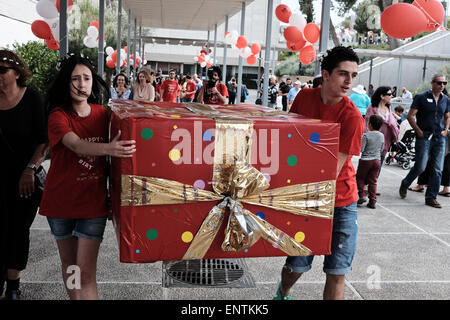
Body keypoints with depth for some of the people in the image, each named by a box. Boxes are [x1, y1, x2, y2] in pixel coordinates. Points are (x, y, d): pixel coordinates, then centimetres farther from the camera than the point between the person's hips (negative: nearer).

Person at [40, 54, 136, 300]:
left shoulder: (101, 114, -1)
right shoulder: (58, 116, -11)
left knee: (86, 272, -3)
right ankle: (73, 298, 39)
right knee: (68, 262, 17)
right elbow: (76, 145, -30)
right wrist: (107, 148, -48)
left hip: (93, 201, 0)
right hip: (61, 199, 0)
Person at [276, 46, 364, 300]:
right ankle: (284, 293, 40)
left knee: (337, 271, 2)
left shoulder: (352, 116, -14)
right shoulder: (304, 97, -3)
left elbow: (335, 167, -16)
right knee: (297, 264, 6)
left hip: (341, 202, -2)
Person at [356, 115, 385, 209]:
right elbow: (381, 149, 11)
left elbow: (360, 149, -16)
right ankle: (372, 202, 9)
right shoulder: (382, 136, 2)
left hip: (366, 160, -5)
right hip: (377, 160, 5)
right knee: (373, 181, 9)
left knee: (360, 178, 14)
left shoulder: (366, 135, -16)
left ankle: (362, 196, 2)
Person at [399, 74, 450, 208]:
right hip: (424, 138, -5)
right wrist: (419, 131, -9)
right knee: (420, 167, -5)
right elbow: (410, 116, -4)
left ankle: (431, 197, 11)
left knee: (437, 170, 2)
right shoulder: (421, 97, -3)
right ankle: (404, 185, 22)